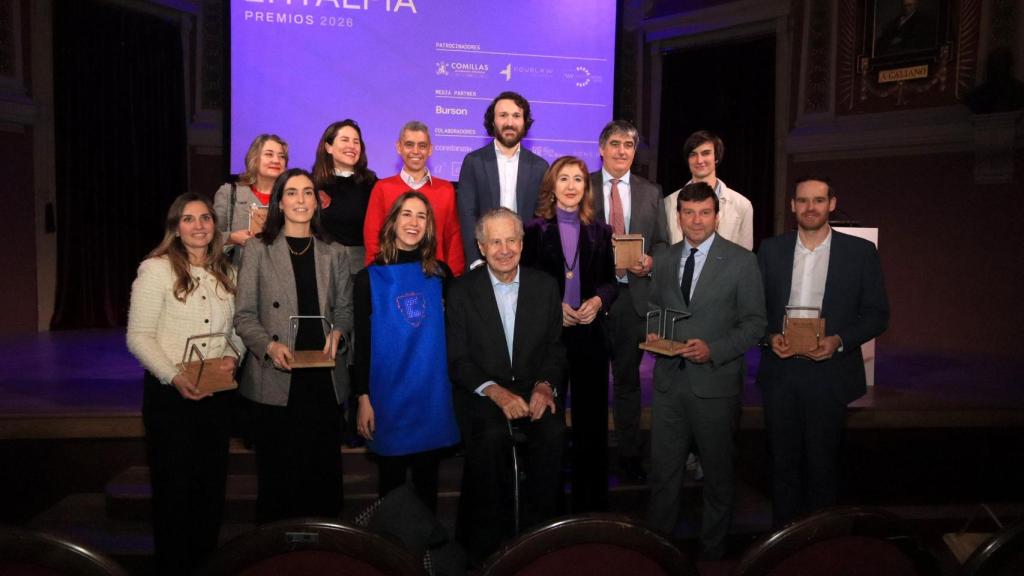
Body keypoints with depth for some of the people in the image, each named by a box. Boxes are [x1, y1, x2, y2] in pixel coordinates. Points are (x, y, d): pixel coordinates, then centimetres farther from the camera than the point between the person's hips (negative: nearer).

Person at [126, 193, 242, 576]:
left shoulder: (226, 273, 9)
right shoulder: (156, 269, -7)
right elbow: (138, 337, -10)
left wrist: (233, 356, -4)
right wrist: (174, 376, -21)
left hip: (218, 394, 5)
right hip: (170, 394, -5)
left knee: (212, 484, 13)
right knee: (174, 487, 5)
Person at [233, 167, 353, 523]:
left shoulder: (334, 255, 13)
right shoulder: (258, 252, 5)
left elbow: (344, 310, 13)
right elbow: (244, 316, 1)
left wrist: (337, 334, -9)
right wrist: (269, 346, -16)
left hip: (324, 378, 2)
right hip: (275, 381, -2)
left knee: (324, 473, 6)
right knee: (276, 476, 4)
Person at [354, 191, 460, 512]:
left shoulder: (440, 275, 5)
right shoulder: (370, 278, -1)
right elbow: (362, 342, -1)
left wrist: (455, 387, 5)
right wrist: (363, 399, -5)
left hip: (433, 396, 2)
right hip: (389, 397, -2)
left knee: (427, 479, 13)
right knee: (392, 480, 10)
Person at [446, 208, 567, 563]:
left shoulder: (545, 286, 7)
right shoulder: (462, 291, 0)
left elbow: (556, 347, 9)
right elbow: (457, 359, -4)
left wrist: (545, 385, -11)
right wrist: (495, 390, -19)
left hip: (533, 388, 2)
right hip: (481, 392, -2)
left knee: (554, 431, -28)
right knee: (492, 435, -32)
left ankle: (536, 528, -9)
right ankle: (485, 542, -13)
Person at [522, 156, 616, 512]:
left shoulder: (600, 232, 9)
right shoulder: (535, 229, 2)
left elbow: (610, 281, 11)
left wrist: (598, 300, -9)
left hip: (590, 334, 2)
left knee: (591, 416, 6)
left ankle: (591, 502, 19)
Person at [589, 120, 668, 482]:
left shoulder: (651, 192, 10)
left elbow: (661, 242, 11)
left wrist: (650, 262, -9)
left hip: (633, 294, 2)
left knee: (628, 377, 10)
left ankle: (629, 455, 21)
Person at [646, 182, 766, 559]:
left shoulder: (741, 261, -5)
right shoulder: (663, 260, 8)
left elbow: (754, 322, -6)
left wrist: (713, 349, -18)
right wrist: (653, 334, -2)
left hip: (715, 383, -3)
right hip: (668, 380, 4)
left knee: (718, 472, 12)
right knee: (663, 469, 13)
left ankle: (712, 551, 30)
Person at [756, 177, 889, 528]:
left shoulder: (860, 252, -1)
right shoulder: (770, 250, 5)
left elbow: (877, 314, 0)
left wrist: (839, 341, -15)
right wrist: (770, 336, -10)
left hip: (829, 374, -2)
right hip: (780, 372, 2)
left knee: (822, 465, 7)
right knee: (784, 462, 12)